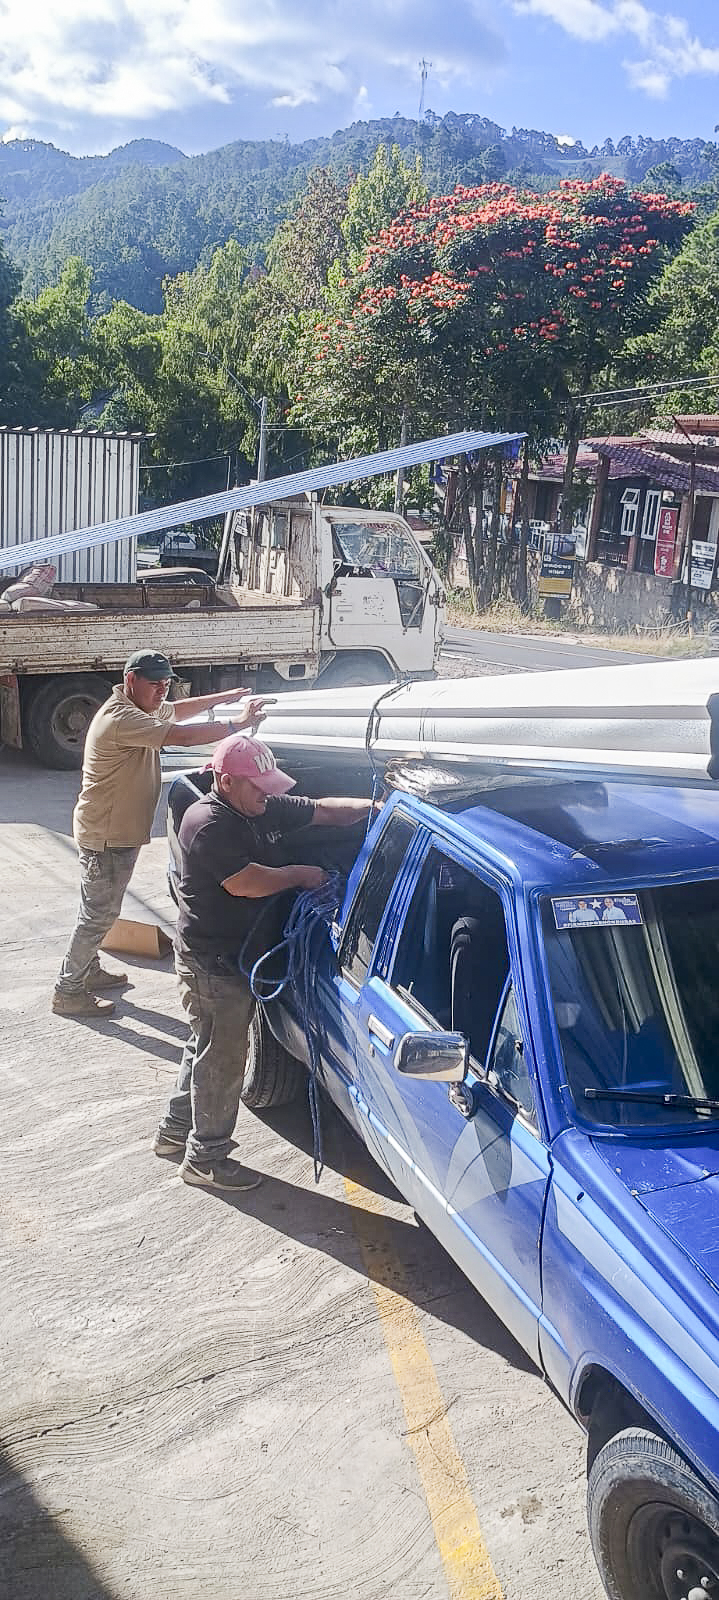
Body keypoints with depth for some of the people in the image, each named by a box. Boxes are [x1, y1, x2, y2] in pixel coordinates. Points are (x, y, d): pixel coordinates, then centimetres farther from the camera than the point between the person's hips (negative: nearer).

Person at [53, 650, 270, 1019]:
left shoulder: (138, 708, 6)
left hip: (117, 832, 10)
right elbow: (182, 736, -35)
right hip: (105, 836, -10)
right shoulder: (121, 718, -26)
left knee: (100, 910, 22)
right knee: (98, 914, -2)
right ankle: (67, 992, 8)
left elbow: (178, 710, 23)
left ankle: (88, 969, 38)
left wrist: (224, 697, 12)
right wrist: (237, 723, -29)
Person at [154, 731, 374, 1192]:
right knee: (222, 1057, 0)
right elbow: (246, 882, -29)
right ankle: (206, 1159, 12)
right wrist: (302, 875, -15)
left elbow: (324, 810, 11)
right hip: (213, 960, -10)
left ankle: (176, 1129, 38)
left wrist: (372, 807, -3)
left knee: (207, 1047, 22)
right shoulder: (209, 824, -23)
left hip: (237, 955, 10)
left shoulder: (265, 809, 4)